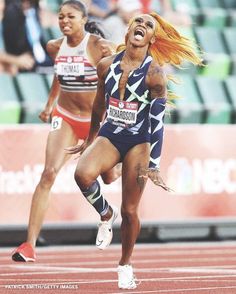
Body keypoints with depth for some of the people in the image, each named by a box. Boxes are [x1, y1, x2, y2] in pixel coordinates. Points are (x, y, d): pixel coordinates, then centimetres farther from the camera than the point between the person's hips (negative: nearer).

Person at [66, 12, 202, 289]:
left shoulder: (154, 72, -11)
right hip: (109, 134, 3)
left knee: (129, 211, 1)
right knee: (83, 174, -29)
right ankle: (105, 215, 1)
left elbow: (158, 119, -11)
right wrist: (90, 141, 24)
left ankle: (126, 265, 25)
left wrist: (152, 161, -15)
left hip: (138, 141, -3)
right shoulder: (107, 65, 1)